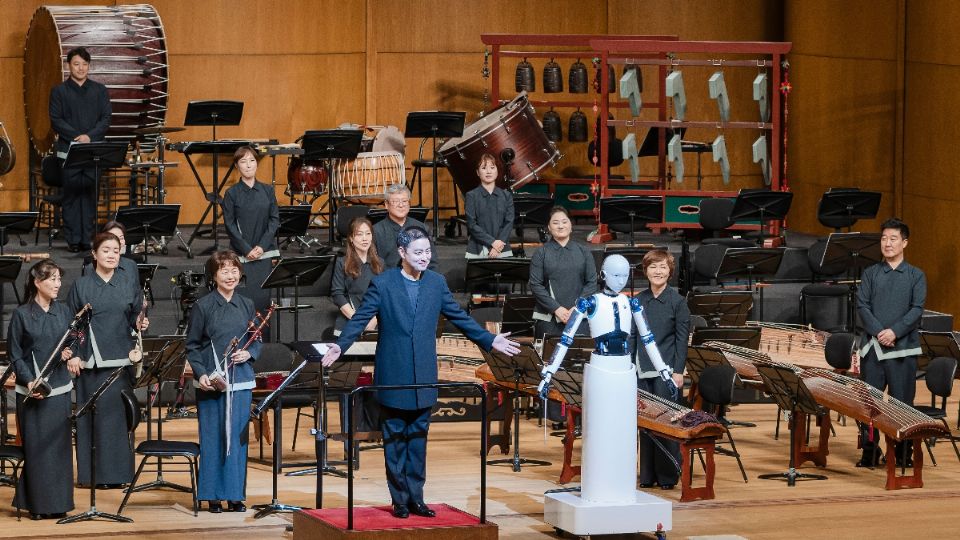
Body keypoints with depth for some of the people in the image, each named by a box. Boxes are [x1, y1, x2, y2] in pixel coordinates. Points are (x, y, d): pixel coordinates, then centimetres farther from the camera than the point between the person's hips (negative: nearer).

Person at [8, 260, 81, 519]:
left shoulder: (64, 311, 7)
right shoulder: (22, 315, -4)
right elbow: (14, 354, -2)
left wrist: (72, 355, -12)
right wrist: (29, 381, -15)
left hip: (59, 388, 4)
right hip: (32, 391, -4)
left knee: (60, 445, 3)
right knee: (36, 446, -2)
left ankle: (58, 502, 11)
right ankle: (37, 503, 6)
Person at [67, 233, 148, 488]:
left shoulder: (128, 287, 8)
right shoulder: (80, 287, 4)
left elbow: (135, 322, 12)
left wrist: (140, 324, -10)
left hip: (120, 360, 1)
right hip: (90, 360, -1)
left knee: (117, 415, 0)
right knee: (91, 415, -1)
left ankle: (116, 472, 5)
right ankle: (91, 473, 4)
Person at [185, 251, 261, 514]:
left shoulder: (247, 305, 8)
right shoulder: (203, 306, -2)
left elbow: (257, 341, 15)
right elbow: (192, 346, 0)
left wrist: (249, 353, -7)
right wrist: (200, 374, -13)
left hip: (240, 380, 3)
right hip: (211, 381, -3)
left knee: (237, 436, 3)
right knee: (212, 437, 0)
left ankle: (235, 495, 11)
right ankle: (213, 495, 7)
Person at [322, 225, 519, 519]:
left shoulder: (436, 283, 6)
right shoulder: (382, 283, -5)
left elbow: (459, 317, 13)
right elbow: (360, 319, -8)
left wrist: (490, 340, 9)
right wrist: (340, 345, -23)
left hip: (423, 378, 3)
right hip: (393, 378, -3)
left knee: (418, 438, 8)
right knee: (395, 438, 3)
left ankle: (416, 497, 13)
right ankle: (399, 498, 10)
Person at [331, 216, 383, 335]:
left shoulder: (379, 264, 11)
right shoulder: (342, 264, 4)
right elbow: (337, 295, -2)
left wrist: (375, 319, -9)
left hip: (374, 326, 2)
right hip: (347, 325, -2)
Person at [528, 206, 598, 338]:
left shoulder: (583, 252, 10)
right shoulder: (541, 253, 6)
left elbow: (592, 283, 6)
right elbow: (535, 285, -1)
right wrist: (556, 308, -11)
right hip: (549, 318, -1)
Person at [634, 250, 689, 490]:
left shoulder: (678, 302, -2)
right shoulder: (638, 301, 9)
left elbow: (682, 338, -4)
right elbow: (632, 336, 14)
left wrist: (678, 371, -10)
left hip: (666, 371, -4)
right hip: (642, 371, 4)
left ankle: (668, 475, 4)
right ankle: (647, 475, 12)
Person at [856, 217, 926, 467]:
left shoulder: (916, 276, 5)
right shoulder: (870, 274, 9)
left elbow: (917, 309, -4)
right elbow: (862, 306, 0)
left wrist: (895, 332, -17)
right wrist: (878, 331, -14)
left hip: (903, 347, -1)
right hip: (873, 345, 1)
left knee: (901, 401, 1)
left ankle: (903, 453, 9)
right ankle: (869, 452, 9)